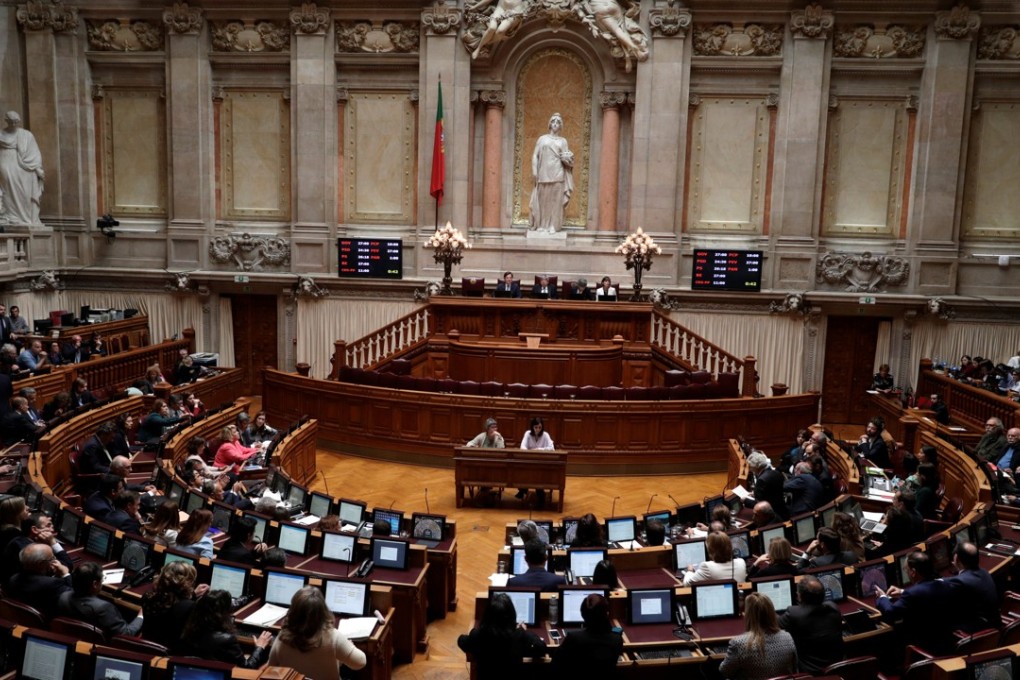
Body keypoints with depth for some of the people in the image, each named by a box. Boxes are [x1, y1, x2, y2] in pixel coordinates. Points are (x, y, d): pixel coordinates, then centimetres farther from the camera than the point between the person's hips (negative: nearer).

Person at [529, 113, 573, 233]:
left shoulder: (563, 141, 14)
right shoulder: (542, 139, 11)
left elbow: (568, 159, 13)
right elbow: (535, 156, 5)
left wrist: (566, 158, -8)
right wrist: (534, 171, -5)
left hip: (557, 175, 1)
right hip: (544, 174, 0)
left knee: (555, 200, -2)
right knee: (542, 199, 0)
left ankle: (553, 225, 1)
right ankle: (541, 224, 6)